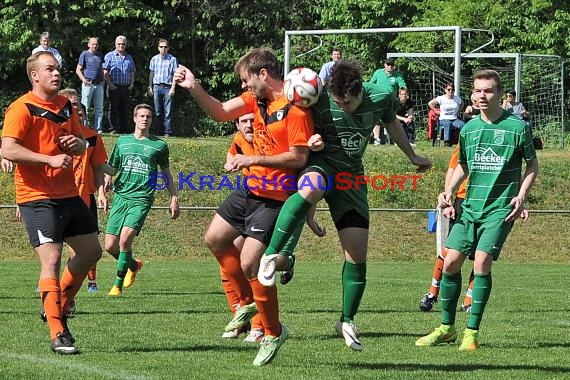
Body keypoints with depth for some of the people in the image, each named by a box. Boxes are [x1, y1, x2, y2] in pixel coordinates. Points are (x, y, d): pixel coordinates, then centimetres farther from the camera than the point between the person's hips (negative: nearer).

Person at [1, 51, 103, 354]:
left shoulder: (66, 106, 13)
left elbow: (79, 144, 24)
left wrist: (77, 143, -1)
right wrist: (50, 159, -27)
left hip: (68, 193, 8)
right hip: (37, 196, -8)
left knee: (91, 252, 13)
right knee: (51, 259, -15)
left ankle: (58, 308, 29)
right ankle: (58, 335, -15)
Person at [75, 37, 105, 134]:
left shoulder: (100, 55, 16)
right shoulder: (84, 54, 1)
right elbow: (78, 70, -1)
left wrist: (103, 79, 10)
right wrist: (84, 80, -13)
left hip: (99, 85, 5)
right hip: (88, 84, -5)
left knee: (99, 108, 6)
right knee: (85, 108, -3)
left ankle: (98, 129, 11)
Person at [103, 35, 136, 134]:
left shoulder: (129, 58, 18)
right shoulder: (110, 56, 2)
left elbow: (132, 72, 21)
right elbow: (105, 72, -4)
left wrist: (131, 84, 7)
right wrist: (110, 85, -12)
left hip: (126, 88, 4)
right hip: (114, 87, -4)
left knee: (125, 110, 6)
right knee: (114, 109, -3)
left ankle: (123, 129, 10)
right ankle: (114, 129, -1)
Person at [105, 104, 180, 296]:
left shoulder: (159, 145, 8)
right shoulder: (123, 141, 13)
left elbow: (166, 173, 18)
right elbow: (111, 168, 18)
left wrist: (174, 199, 15)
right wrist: (107, 180, -4)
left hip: (142, 199, -3)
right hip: (121, 196, 3)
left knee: (125, 238, -22)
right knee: (110, 245, 0)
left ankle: (118, 285, -12)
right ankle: (133, 265, 31)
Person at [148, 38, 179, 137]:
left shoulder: (172, 59, 1)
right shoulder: (154, 59, 11)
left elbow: (175, 74, 0)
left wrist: (173, 88, -8)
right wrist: (150, 87, 14)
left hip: (167, 87, -3)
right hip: (157, 87, 3)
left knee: (167, 111, -5)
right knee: (157, 112, 4)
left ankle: (167, 132, -3)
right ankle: (157, 132, 8)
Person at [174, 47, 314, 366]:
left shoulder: (295, 108, -21)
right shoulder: (257, 98, 6)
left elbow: (299, 158, -23)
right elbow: (221, 112, 11)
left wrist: (253, 160, -22)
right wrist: (194, 87, -4)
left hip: (276, 198, -10)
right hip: (252, 188, 10)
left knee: (249, 264, -13)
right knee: (215, 239, 16)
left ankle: (274, 333, 6)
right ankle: (247, 303, 31)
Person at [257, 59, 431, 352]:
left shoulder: (381, 99, -9)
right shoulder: (321, 102, -18)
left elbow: (391, 123, 15)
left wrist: (412, 156, 29)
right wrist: (313, 141, -26)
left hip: (351, 174, 4)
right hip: (321, 164, -3)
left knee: (357, 252, -1)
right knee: (310, 188, -43)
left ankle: (347, 321, 16)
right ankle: (271, 256, -35)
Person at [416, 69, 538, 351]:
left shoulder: (516, 127, -6)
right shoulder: (468, 129, 7)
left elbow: (532, 165, 4)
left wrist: (521, 196, -8)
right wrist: (449, 191, 5)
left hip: (500, 208, -5)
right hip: (470, 206, 5)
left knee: (482, 262, -16)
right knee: (450, 262, 0)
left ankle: (472, 332, -6)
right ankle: (447, 327, 15)